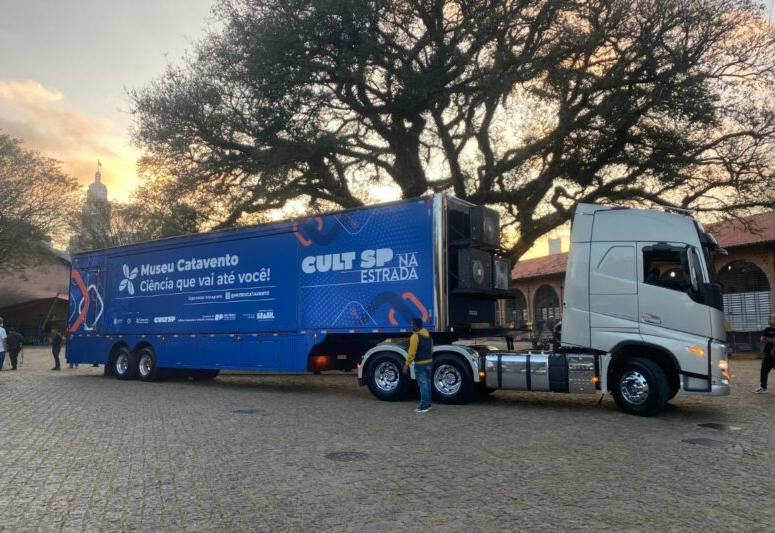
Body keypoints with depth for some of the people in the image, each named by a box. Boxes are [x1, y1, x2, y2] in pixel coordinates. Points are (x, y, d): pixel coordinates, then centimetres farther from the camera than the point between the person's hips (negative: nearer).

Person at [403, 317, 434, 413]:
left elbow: (412, 352, -19)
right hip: (429, 362, 8)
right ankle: (428, 404, 21)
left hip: (420, 364, -8)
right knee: (427, 383, 15)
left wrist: (407, 364, -14)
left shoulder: (415, 336, -17)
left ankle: (424, 406, -1)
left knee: (423, 384, -4)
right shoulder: (428, 334, 10)